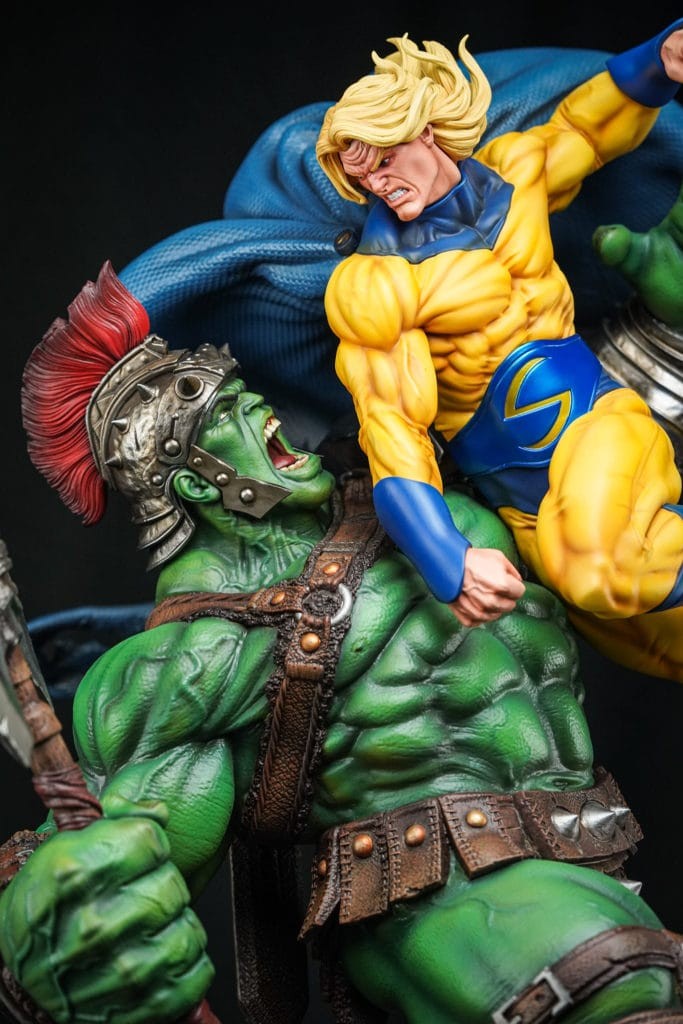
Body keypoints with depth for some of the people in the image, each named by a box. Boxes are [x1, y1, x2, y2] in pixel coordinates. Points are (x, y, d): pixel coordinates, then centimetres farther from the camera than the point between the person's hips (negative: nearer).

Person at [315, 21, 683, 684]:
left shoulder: (511, 170, 3)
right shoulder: (377, 285, -12)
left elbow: (586, 126, 24)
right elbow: (392, 432, -19)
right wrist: (449, 566, -32)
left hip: (597, 419, 2)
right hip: (521, 503, -2)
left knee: (595, 561, -29)